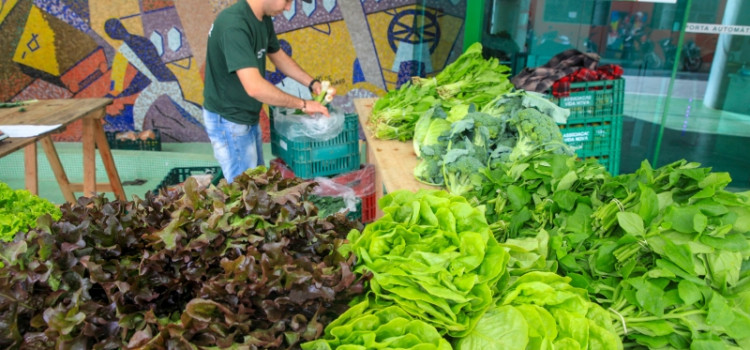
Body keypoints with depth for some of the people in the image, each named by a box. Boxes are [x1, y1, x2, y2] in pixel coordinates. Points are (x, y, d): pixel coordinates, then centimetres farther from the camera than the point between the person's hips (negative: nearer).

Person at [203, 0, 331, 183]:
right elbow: (254, 87, -37)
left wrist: (312, 84, 4)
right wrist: (302, 104, -26)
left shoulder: (263, 19, 0)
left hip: (248, 117, 9)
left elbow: (278, 56, 17)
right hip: (228, 120, -9)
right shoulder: (234, 25, -30)